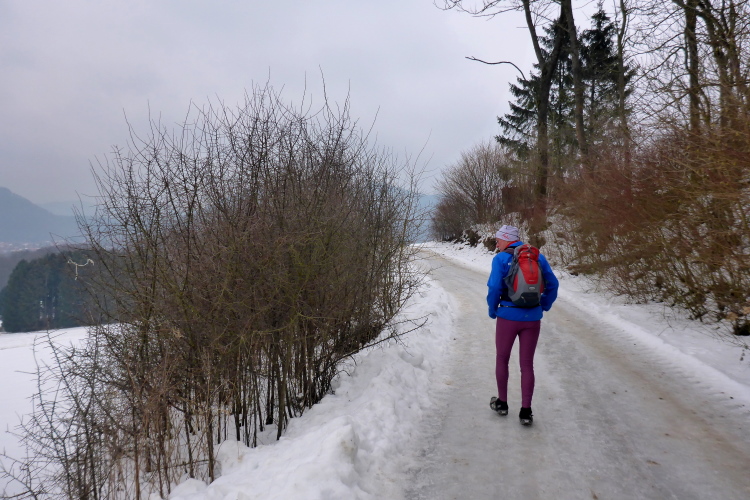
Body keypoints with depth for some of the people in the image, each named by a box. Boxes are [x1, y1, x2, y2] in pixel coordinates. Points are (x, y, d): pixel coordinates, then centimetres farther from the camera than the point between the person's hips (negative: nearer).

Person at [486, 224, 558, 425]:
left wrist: (492, 310, -1)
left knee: (502, 359, 17)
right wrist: (543, 307, 14)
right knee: (527, 364, 11)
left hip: (508, 316, -3)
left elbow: (494, 288, -16)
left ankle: (502, 403, 27)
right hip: (533, 318, 3)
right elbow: (553, 284, 4)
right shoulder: (538, 257, 4)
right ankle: (526, 411, 12)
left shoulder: (501, 259, -9)